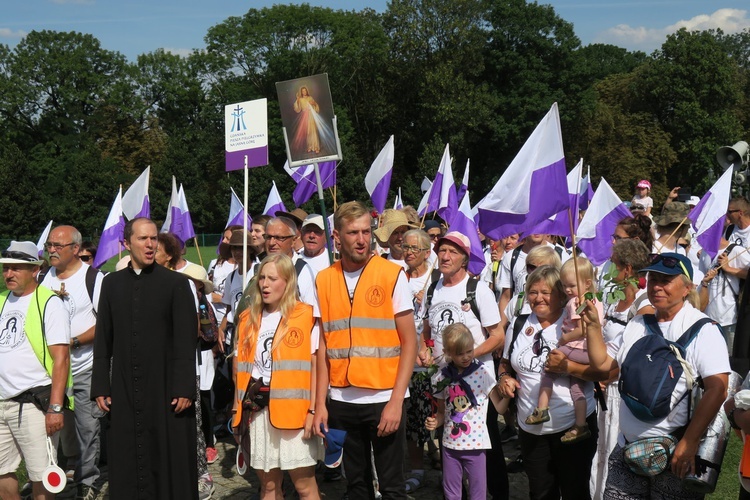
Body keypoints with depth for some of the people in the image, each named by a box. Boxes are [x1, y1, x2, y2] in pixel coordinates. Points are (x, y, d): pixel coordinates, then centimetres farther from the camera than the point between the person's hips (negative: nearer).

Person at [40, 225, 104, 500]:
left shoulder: (94, 278, -8)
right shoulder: (45, 278, 8)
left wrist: (74, 342, -19)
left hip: (86, 368, -5)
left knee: (87, 426, -2)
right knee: (63, 425, 12)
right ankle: (75, 467, 32)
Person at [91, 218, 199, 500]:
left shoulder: (176, 283, -2)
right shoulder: (111, 284, 8)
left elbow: (186, 341, -5)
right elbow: (102, 339, 9)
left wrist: (184, 389, -10)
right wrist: (101, 387, 4)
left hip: (165, 389, -3)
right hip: (124, 392, 3)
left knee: (170, 460, 3)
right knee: (127, 465, 7)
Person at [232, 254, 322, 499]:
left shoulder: (306, 316, -5)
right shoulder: (248, 318, 11)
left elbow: (314, 365, -6)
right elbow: (242, 368, 14)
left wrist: (313, 409, -11)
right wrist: (238, 410, 10)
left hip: (294, 410, -5)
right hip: (257, 410, 5)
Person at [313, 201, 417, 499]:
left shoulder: (392, 275, -6)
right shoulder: (324, 280, 4)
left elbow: (409, 342, -6)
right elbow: (323, 346, 7)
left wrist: (396, 400, -13)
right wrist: (320, 403, 1)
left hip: (383, 399, -3)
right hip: (341, 400, 3)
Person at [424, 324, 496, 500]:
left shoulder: (483, 373, -8)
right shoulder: (442, 377, -1)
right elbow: (442, 411, 9)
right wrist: (435, 422, -8)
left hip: (476, 445, -3)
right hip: (450, 445, 3)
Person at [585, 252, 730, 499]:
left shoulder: (702, 330, -10)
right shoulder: (637, 325, 11)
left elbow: (716, 389, -17)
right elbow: (603, 363, 16)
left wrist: (689, 443, -21)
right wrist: (593, 325, 2)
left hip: (675, 454, -5)